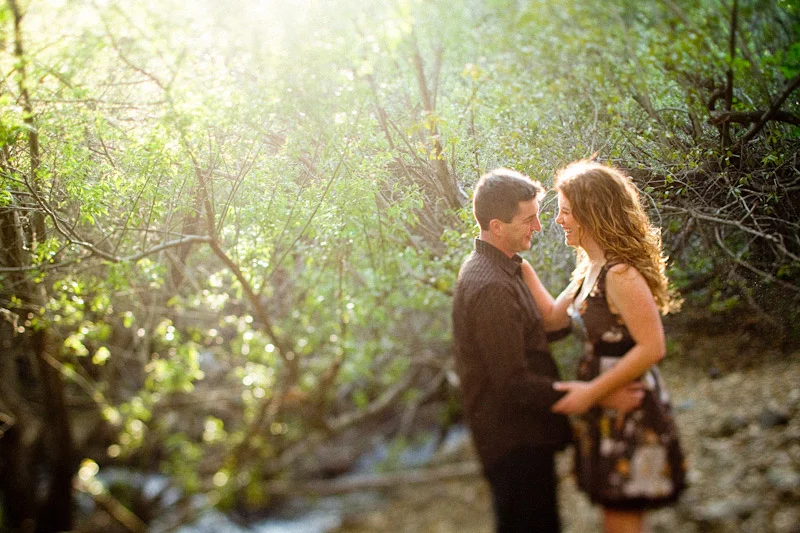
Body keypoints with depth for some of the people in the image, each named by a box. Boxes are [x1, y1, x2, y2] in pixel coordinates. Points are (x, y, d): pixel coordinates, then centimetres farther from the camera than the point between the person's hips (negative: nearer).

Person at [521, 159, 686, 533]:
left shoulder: (620, 274, -22)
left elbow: (652, 347, -25)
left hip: (629, 413, -9)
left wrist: (591, 391, -21)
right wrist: (521, 265, 7)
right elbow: (553, 317, 13)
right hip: (604, 415, 9)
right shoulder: (590, 269, 7)